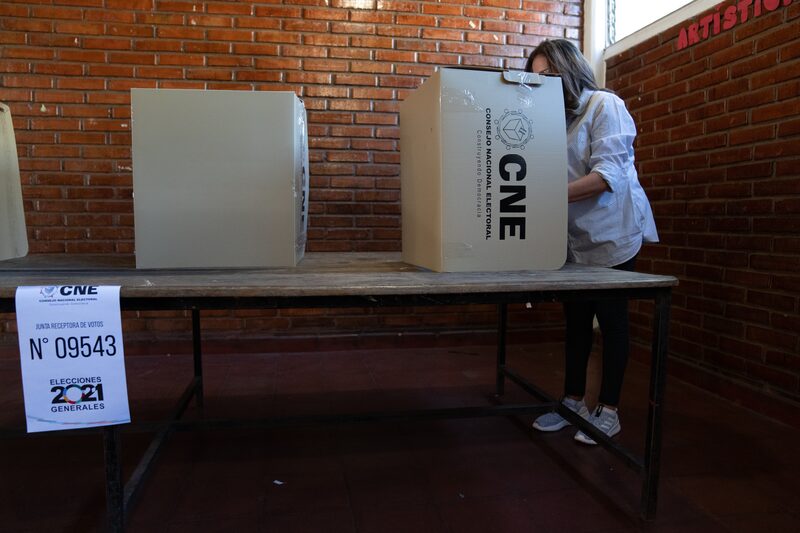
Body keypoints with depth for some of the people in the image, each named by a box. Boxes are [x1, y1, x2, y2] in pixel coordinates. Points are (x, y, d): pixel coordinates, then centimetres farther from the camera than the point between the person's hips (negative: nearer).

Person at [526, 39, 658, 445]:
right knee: (575, 321, 11)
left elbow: (607, 175, -21)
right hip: (573, 239, 6)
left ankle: (609, 411, 15)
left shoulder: (605, 105, -9)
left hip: (610, 235, -6)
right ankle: (573, 401, 24)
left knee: (611, 320, 3)